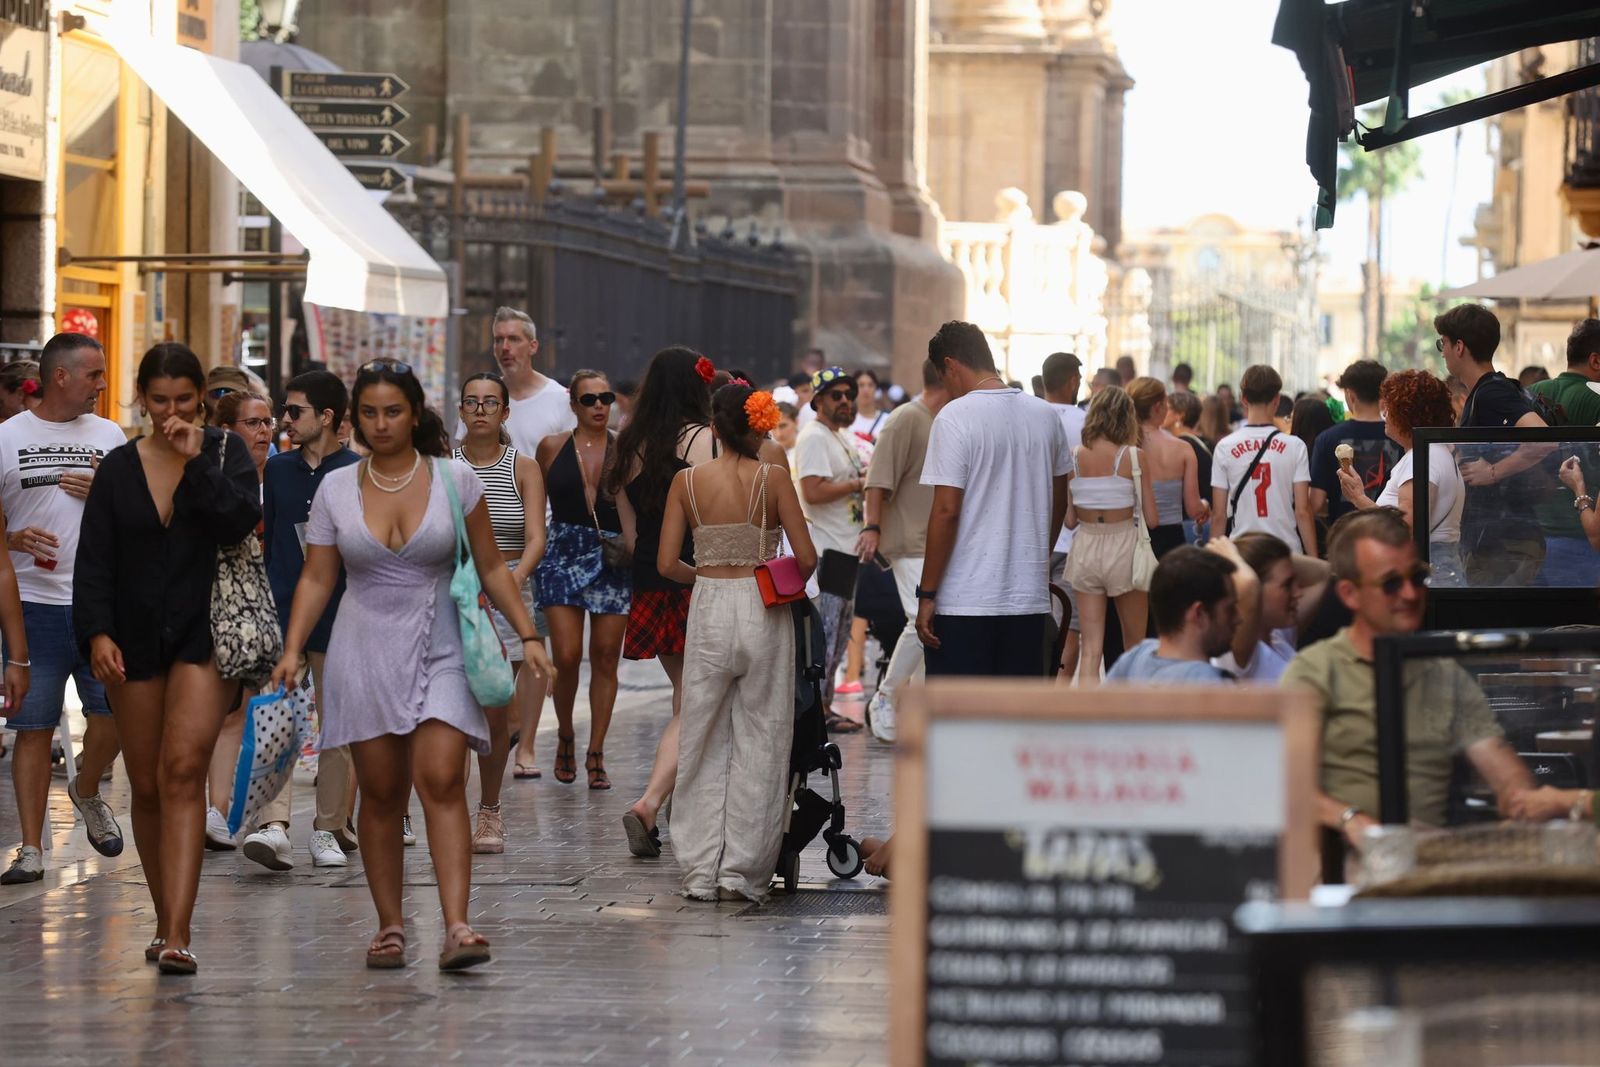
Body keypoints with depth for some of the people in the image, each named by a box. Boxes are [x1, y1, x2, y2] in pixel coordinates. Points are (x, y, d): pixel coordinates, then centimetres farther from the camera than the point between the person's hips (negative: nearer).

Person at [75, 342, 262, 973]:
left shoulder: (224, 452, 4)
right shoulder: (118, 470, 8)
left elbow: (242, 521, -12)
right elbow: (94, 561, 3)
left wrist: (196, 463, -15)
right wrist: (97, 631, -10)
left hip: (204, 638, -3)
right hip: (135, 641, 3)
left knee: (183, 771, -17)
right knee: (147, 787, 8)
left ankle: (177, 934, -24)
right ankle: (166, 922, 22)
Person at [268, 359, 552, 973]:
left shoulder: (456, 480, 1)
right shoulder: (336, 490, 5)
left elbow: (490, 567, 6)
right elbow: (316, 579, 5)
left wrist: (526, 633, -1)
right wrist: (293, 649, -6)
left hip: (441, 650, -2)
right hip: (365, 651, 2)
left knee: (442, 782, -15)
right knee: (380, 794, 3)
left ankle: (456, 927, -22)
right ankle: (390, 927, 11)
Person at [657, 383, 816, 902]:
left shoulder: (688, 481, -1)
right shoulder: (773, 478, -5)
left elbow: (667, 563, -1)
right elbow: (806, 558, -7)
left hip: (709, 607, 1)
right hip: (764, 614, -1)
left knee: (704, 742, 10)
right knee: (759, 742, 7)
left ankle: (701, 871, 10)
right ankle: (743, 871, 6)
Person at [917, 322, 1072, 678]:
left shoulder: (955, 417, -11)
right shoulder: (1045, 415, 8)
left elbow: (946, 511, -15)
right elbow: (1059, 500, 19)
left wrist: (927, 594, -10)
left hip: (964, 601, -6)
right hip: (1030, 596, 6)